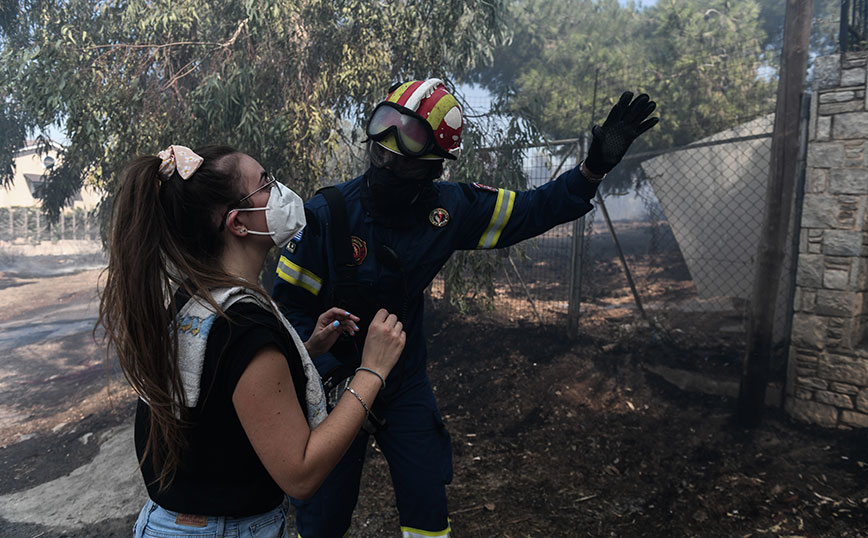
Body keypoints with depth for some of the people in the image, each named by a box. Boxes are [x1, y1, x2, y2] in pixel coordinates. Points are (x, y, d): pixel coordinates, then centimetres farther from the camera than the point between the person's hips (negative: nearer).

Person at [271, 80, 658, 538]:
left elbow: (534, 209, -1)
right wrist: (337, 376, -21)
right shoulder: (328, 213, -21)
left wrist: (595, 167, -12)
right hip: (335, 384, -2)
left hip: (406, 382, 3)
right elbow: (289, 305, -14)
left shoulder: (449, 208, -11)